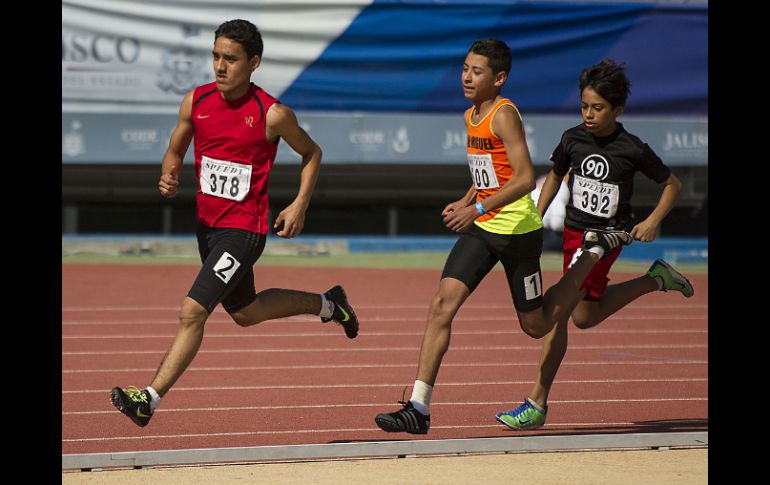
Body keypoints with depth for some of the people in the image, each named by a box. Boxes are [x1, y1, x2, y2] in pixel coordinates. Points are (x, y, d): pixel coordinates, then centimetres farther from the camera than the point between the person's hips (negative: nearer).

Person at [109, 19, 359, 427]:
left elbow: (311, 153, 3)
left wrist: (300, 205, -7)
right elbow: (175, 152, 12)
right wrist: (169, 177, -11)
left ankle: (150, 399, -16)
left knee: (192, 312, -17)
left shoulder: (273, 115, -14)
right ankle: (326, 304, 47)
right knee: (244, 312, 24)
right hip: (206, 223, 7)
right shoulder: (196, 101, -2)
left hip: (243, 230, -7)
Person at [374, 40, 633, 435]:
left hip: (517, 230, -7)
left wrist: (478, 208, -32)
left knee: (536, 325, 9)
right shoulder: (472, 116, 9)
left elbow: (525, 179, -25)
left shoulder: (504, 115, -17)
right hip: (481, 229, 7)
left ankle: (595, 251, 28)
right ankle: (418, 408, -13)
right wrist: (464, 203, 9)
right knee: (442, 305, -10)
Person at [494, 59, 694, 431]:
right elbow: (555, 177, 16)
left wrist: (652, 221, -10)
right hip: (573, 231, 6)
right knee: (585, 315, 10)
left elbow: (672, 184, 3)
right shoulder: (573, 139, -2)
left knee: (558, 311, -11)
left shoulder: (633, 150, -12)